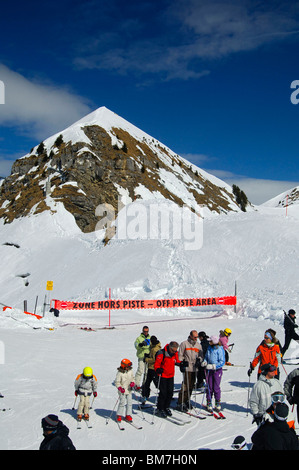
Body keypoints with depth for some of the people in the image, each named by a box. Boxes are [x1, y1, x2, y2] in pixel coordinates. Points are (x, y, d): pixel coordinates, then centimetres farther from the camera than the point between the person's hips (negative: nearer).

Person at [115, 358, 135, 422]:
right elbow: (117, 382, -11)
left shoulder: (130, 371, 1)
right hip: (123, 391, -5)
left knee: (129, 403, 5)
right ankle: (119, 415, 11)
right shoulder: (120, 373, -15)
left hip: (129, 390, 5)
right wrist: (120, 388, -24)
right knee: (122, 403, -5)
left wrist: (133, 383, -6)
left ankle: (128, 415, 16)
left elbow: (133, 378, 14)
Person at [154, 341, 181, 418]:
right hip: (163, 376, -6)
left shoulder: (175, 353, 0)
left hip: (171, 376, 6)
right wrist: (158, 369, -37)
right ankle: (160, 409, 9)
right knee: (163, 393, -5)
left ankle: (166, 407, 23)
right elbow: (156, 364, -18)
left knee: (170, 392, 7)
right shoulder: (161, 353, -19)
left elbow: (177, 361, 17)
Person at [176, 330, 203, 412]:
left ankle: (186, 401, 20)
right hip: (187, 368, -5)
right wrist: (182, 364, -9)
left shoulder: (198, 345, 13)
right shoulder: (184, 344, -2)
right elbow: (180, 355, 0)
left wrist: (199, 360, -1)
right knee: (185, 386, -10)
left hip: (195, 368, 5)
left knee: (191, 386, 8)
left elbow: (201, 355, 19)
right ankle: (180, 403, -5)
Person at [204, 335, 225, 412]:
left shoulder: (220, 349, -15)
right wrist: (205, 362, -5)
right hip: (209, 370, 4)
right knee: (209, 387, 6)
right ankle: (209, 403, 17)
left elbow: (222, 362, -16)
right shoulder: (209, 348, 2)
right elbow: (206, 357, 16)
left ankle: (218, 404, 17)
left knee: (216, 388, 1)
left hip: (217, 370, -4)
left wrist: (213, 366, -23)